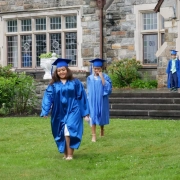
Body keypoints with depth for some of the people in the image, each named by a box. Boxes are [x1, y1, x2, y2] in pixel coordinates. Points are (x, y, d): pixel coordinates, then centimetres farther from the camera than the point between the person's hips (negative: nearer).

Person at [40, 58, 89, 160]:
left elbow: (81, 97, 5)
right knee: (62, 133, 5)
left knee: (68, 130, -18)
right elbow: (48, 97, 0)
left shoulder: (75, 83, 4)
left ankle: (70, 153, -14)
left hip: (72, 111, -3)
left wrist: (85, 112, 3)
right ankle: (66, 153, 18)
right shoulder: (53, 85, 6)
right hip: (59, 113, 3)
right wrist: (45, 112, -12)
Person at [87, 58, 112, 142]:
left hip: (102, 100, 0)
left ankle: (102, 129, 41)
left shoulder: (105, 77, -5)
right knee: (93, 116, -8)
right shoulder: (90, 78, 2)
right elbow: (89, 90, 10)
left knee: (101, 115, 13)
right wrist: (88, 100, 10)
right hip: (92, 100, 1)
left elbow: (108, 88, -18)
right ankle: (94, 135, -10)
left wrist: (102, 78, -21)